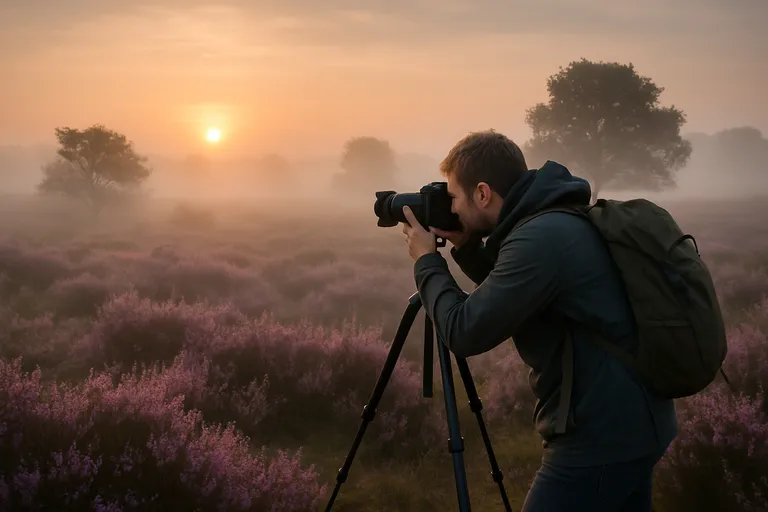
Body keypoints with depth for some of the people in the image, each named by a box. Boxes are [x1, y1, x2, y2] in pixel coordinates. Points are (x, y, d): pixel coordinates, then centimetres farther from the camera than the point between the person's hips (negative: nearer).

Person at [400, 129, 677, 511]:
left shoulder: (540, 238, -20)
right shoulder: (560, 221, 10)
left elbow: (465, 333, -17)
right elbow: (509, 294, 24)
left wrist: (427, 262, -3)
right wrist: (466, 249, 12)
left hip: (599, 438, -10)